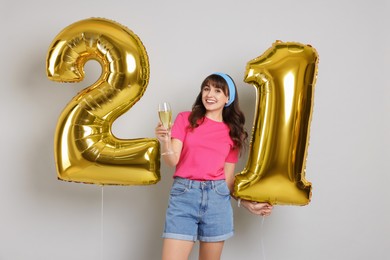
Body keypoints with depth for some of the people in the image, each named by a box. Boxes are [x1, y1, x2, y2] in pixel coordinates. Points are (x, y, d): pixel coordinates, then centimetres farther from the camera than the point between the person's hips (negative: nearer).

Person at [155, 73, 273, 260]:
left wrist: (249, 204, 5)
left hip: (217, 197, 2)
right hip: (184, 194, -2)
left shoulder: (232, 133, 11)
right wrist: (165, 142, -21)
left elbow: (228, 177, 13)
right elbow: (172, 161, -2)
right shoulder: (186, 119, 6)